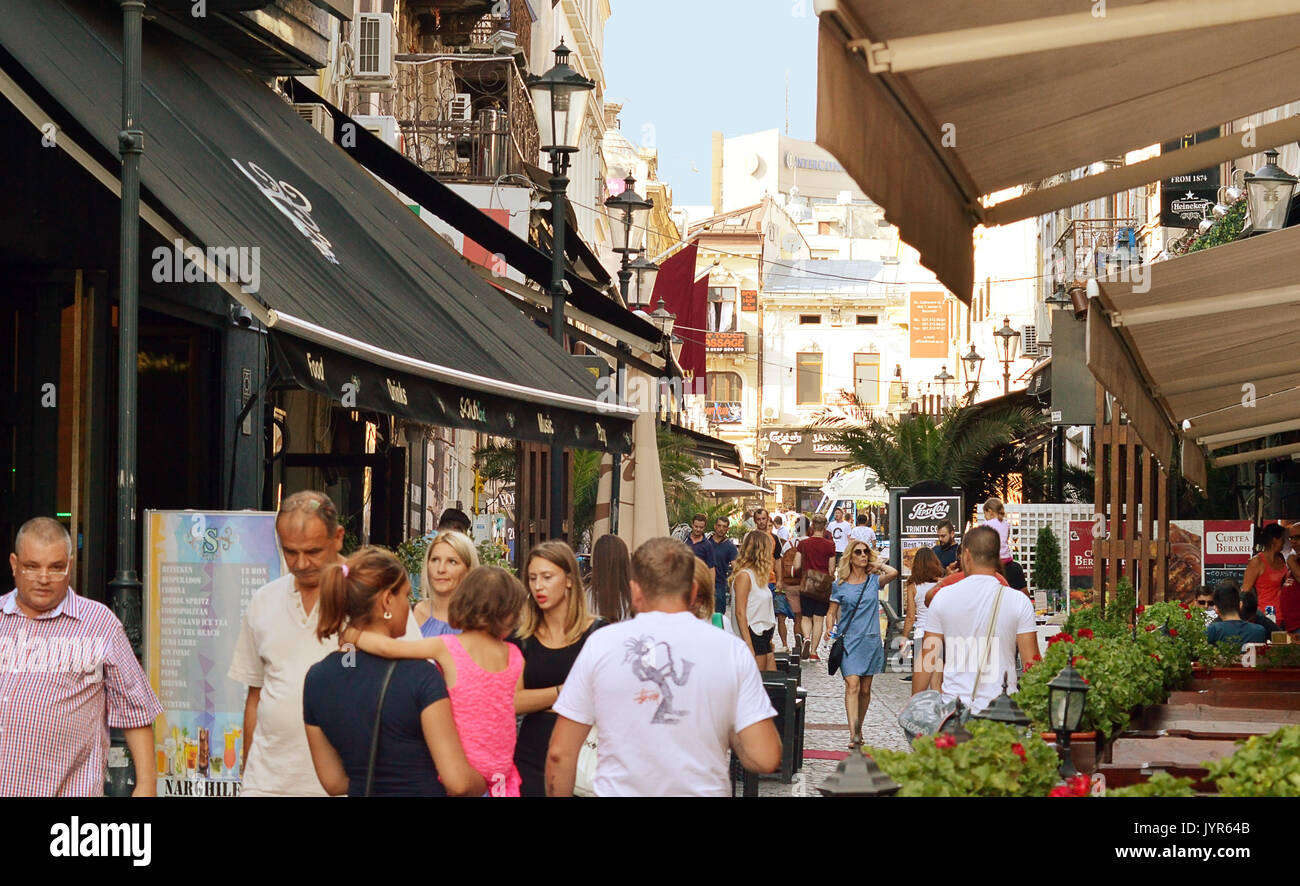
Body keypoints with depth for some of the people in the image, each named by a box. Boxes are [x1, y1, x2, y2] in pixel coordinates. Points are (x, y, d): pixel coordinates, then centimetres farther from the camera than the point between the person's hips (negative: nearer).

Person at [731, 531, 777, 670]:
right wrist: (749, 646, -22)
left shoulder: (758, 575, 15)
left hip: (764, 636, 9)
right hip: (753, 637, -9)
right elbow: (740, 613, -18)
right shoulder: (744, 576, -13)